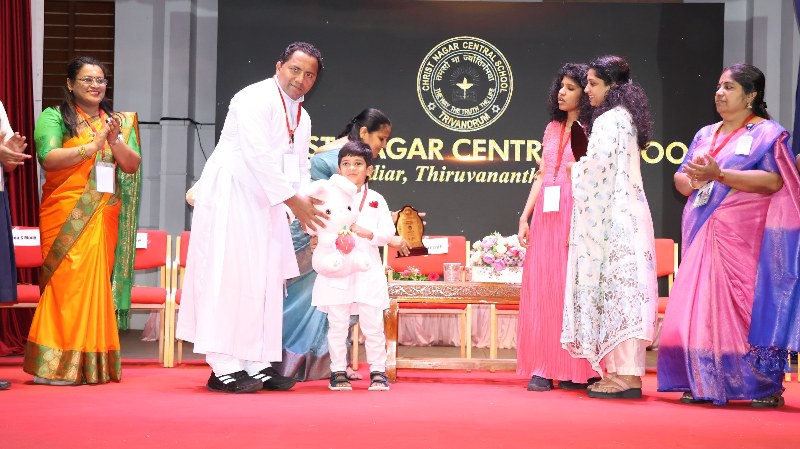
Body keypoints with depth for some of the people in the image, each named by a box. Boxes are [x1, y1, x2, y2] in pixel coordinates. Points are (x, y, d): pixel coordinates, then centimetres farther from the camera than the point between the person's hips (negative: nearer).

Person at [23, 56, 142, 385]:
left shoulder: (118, 122, 18)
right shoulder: (54, 117, 3)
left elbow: (133, 165, 8)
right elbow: (48, 158, -12)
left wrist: (115, 142, -10)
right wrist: (93, 145, -17)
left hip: (105, 216, 4)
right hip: (66, 216, -4)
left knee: (98, 283, 1)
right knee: (67, 282, -10)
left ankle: (93, 364, 6)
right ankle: (56, 366, -5)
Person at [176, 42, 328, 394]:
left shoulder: (302, 118, 15)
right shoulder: (256, 99, -13)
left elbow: (300, 170, 16)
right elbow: (258, 156, -22)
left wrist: (307, 202, -2)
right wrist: (292, 199, -21)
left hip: (266, 204, 9)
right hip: (231, 197, -9)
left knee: (266, 281, 7)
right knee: (230, 278, -11)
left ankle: (257, 364, 13)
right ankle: (224, 368, -9)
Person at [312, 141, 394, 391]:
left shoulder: (376, 200, 7)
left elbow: (388, 232, 1)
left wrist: (367, 232, -15)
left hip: (367, 270, 0)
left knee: (372, 324, 1)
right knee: (337, 324, 4)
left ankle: (378, 370, 10)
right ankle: (338, 371, 12)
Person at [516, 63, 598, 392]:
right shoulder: (552, 128, 18)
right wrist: (525, 217, 11)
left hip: (575, 213, -6)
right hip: (545, 213, 6)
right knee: (540, 288, 2)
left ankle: (576, 370, 1)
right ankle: (543, 368, 4)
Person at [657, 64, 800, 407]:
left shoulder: (767, 133, 0)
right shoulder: (705, 134, 20)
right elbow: (681, 181, 18)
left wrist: (719, 175, -20)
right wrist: (691, 179, -6)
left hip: (746, 237, -6)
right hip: (703, 235, 6)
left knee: (750, 306, -8)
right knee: (700, 306, 1)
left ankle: (766, 386, -2)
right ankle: (704, 384, 5)